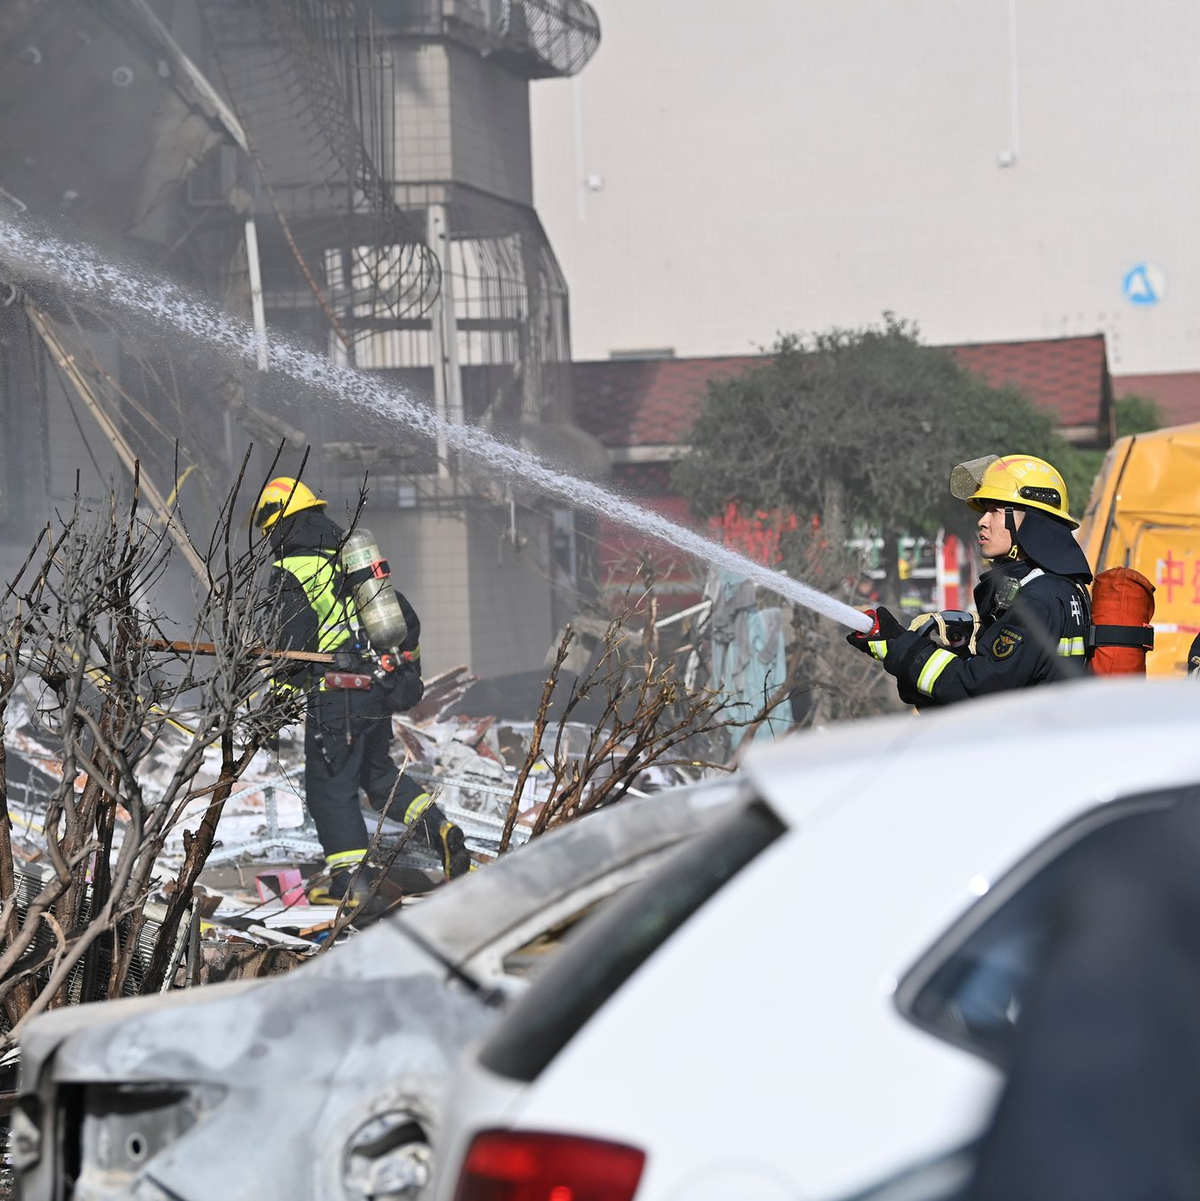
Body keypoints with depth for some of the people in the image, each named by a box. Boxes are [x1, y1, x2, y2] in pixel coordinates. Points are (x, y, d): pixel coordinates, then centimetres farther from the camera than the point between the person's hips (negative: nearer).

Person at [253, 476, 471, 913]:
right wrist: (407, 670, 26)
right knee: (377, 773, 23)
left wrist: (278, 693, -5)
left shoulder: (291, 571, -8)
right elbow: (407, 616, 17)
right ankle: (438, 828, 5)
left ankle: (352, 879, 2)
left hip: (338, 694, -7)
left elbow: (294, 639, -17)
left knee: (330, 784, 3)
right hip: (383, 687, 7)